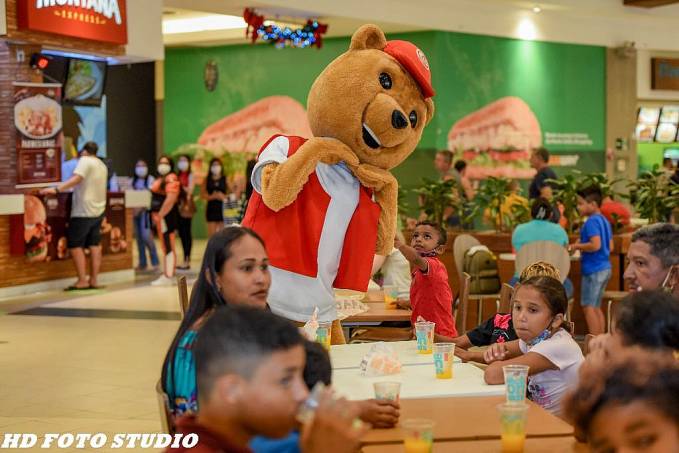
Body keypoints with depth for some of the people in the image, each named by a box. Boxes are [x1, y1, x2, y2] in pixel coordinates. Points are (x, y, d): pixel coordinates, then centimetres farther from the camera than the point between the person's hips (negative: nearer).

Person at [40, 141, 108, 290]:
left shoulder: (85, 160, -9)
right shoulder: (102, 165, 16)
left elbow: (76, 178, -25)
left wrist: (57, 189, -34)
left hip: (83, 211, -8)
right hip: (98, 210, 8)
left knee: (75, 245, -5)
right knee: (94, 245, 7)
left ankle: (82, 281, -10)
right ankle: (93, 280, 7)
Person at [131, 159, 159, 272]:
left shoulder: (150, 179, -2)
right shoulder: (133, 180, 15)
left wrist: (140, 208, -18)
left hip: (146, 210, -6)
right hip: (135, 211, 6)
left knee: (146, 236, -14)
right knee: (139, 237, 5)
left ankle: (155, 261, -2)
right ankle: (142, 263, 11)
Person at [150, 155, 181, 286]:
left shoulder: (171, 179, -12)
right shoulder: (160, 179, 20)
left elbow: (171, 199, -21)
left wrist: (160, 215, -22)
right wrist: (155, 215, 16)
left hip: (166, 215, -10)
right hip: (160, 216, 10)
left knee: (168, 246, -10)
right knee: (165, 246, 12)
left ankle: (168, 277, -11)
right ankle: (166, 274, 16)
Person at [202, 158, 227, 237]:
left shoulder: (225, 179, 4)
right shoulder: (207, 180, 8)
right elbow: (202, 194, 3)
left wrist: (223, 197, -15)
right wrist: (211, 196, -12)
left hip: (222, 208, -1)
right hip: (211, 208, 1)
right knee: (211, 233, -1)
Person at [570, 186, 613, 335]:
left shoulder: (592, 222, -14)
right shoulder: (604, 221, 13)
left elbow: (595, 245, -25)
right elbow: (610, 247, 17)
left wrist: (577, 246, -12)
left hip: (593, 270, -9)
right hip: (605, 267, 9)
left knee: (588, 307, -5)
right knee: (596, 308, 15)